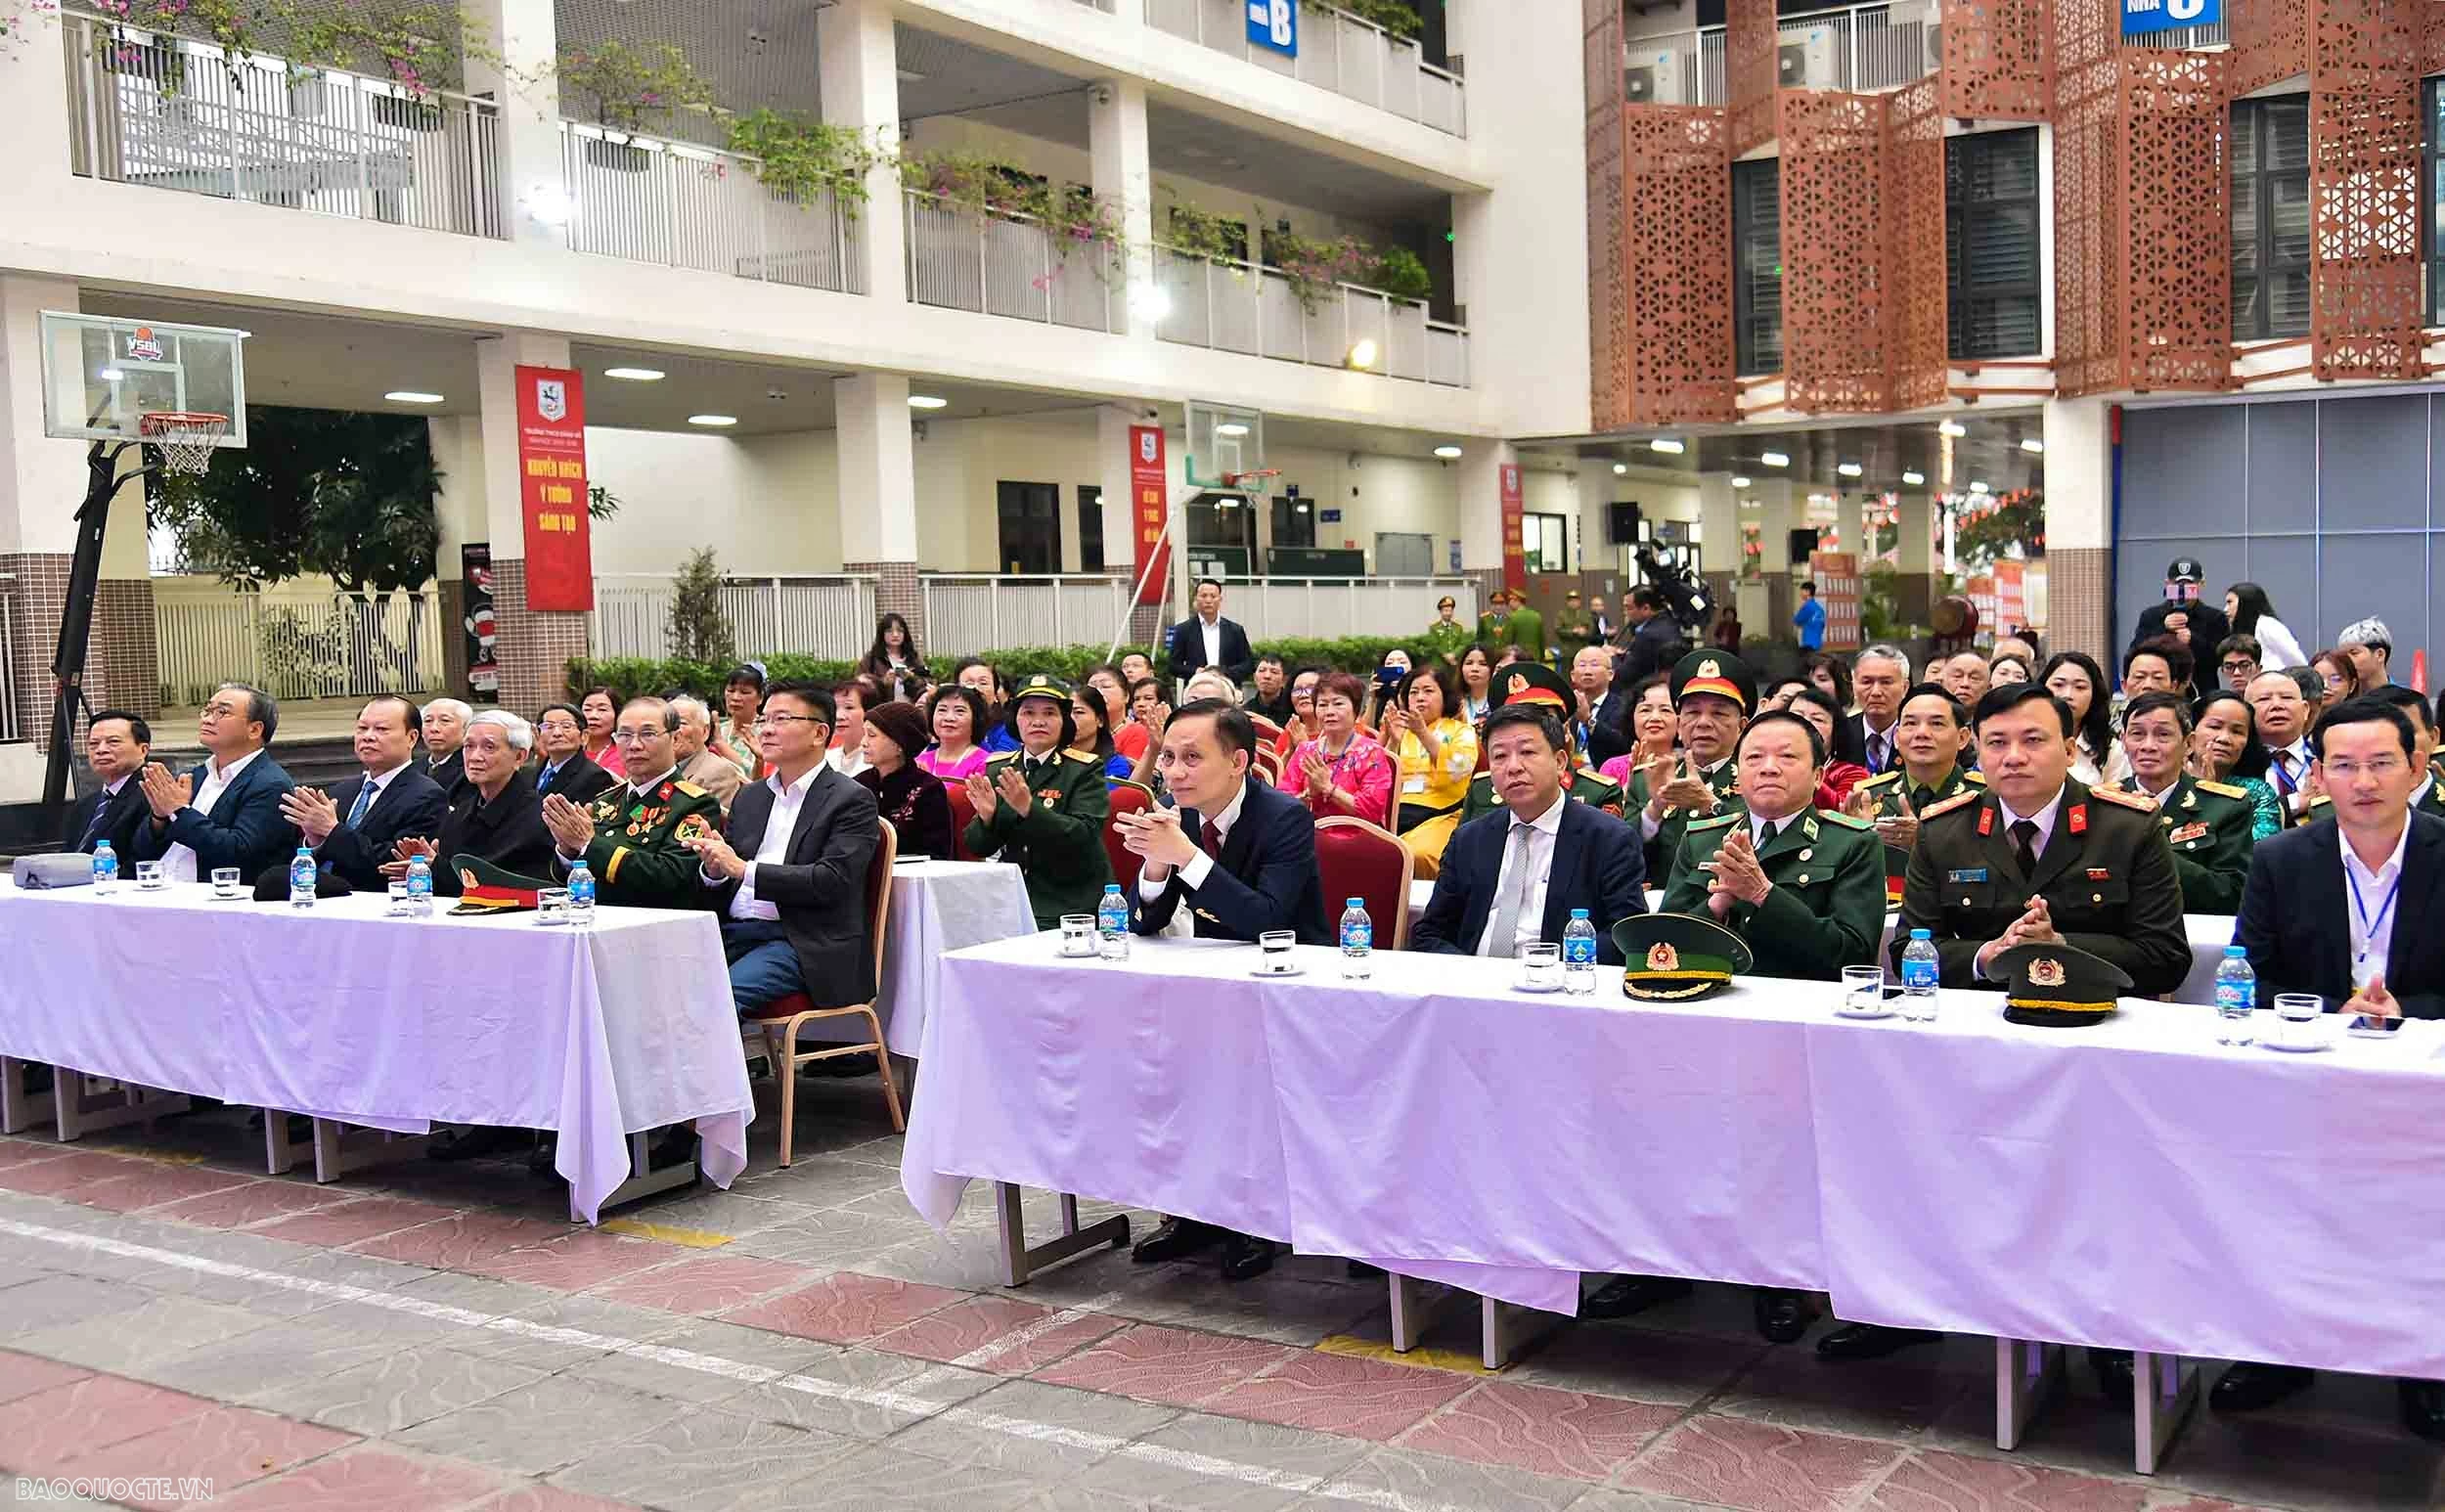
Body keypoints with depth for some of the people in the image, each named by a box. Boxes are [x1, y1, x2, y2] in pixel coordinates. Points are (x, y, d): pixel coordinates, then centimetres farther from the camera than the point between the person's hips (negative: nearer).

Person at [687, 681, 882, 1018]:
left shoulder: (852, 800, 0)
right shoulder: (749, 797, 21)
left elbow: (832, 881, -14)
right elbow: (712, 892, 20)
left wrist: (744, 869, -17)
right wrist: (713, 869, -5)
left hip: (801, 942, -6)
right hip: (732, 932, 6)